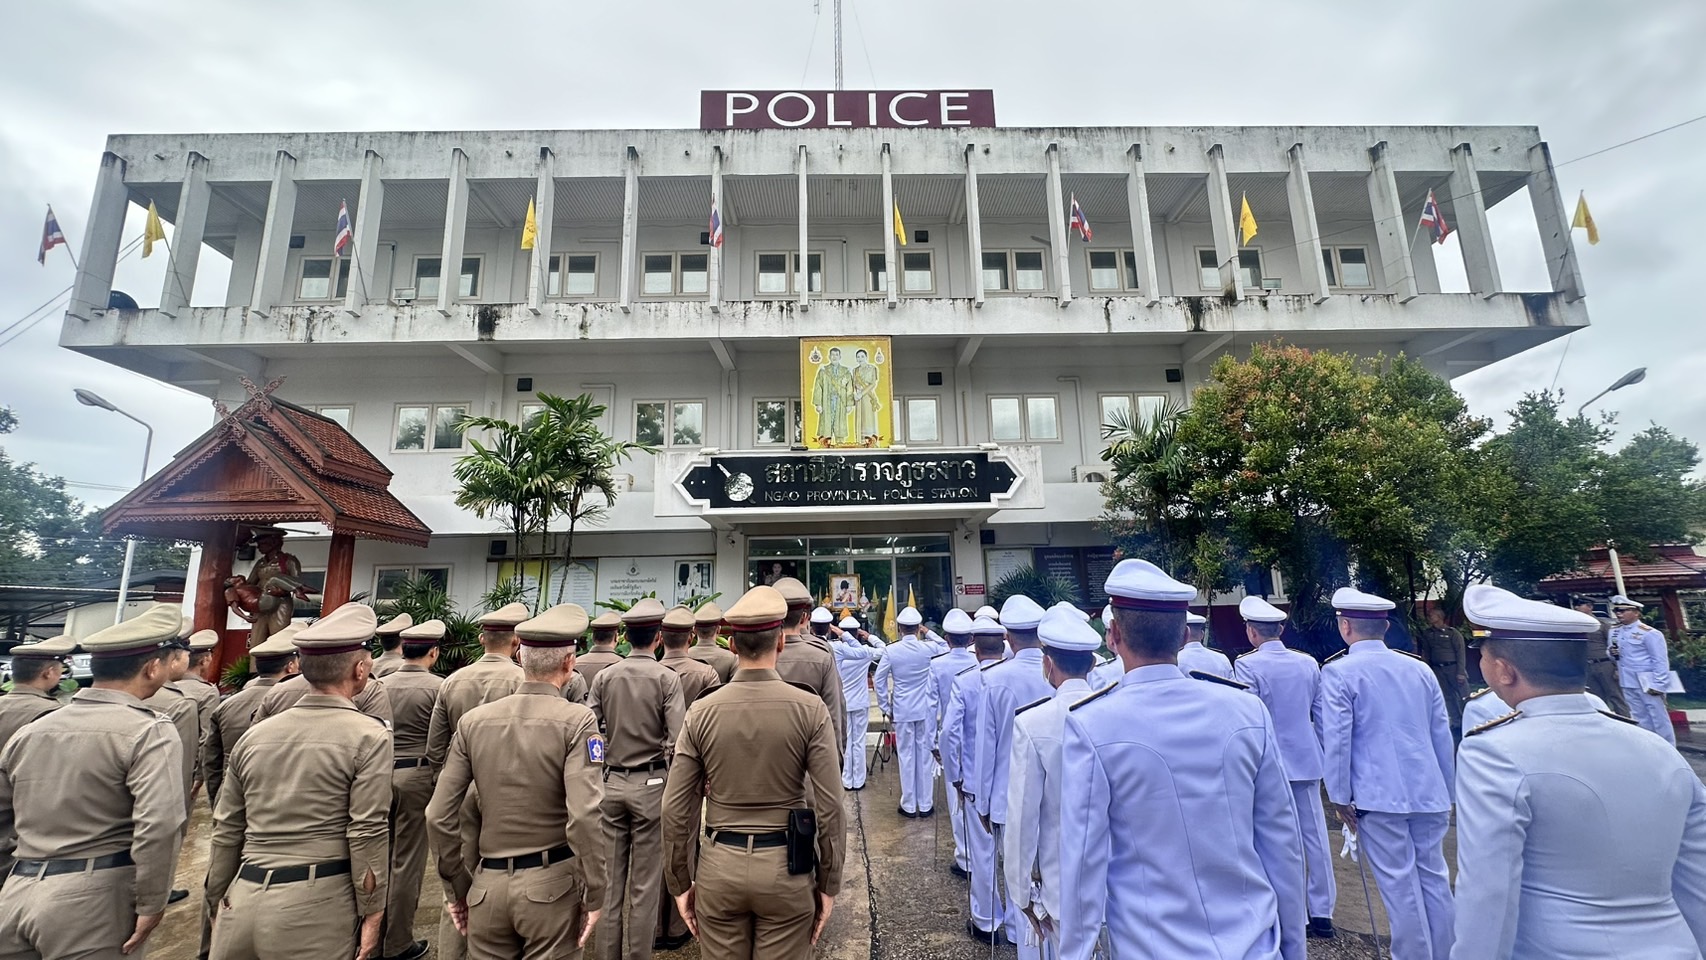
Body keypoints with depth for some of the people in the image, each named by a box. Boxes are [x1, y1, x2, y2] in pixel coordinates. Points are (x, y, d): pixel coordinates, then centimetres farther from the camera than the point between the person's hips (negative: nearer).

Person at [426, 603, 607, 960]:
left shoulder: (473, 720, 0)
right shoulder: (576, 720, -14)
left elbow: (439, 816, 1)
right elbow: (584, 816, -22)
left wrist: (458, 886, 13)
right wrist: (595, 896, -10)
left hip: (487, 884, 4)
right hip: (551, 886, -3)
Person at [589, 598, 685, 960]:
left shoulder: (604, 676, -1)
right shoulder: (667, 678, -11)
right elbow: (678, 740, -16)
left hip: (610, 783, 4)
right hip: (650, 784, -3)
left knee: (610, 882, 15)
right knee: (645, 885, 8)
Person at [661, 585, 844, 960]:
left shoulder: (701, 712, -7)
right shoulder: (810, 709, -12)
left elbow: (676, 809, -2)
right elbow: (829, 807, -11)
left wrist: (680, 883, 10)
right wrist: (828, 884, 1)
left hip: (719, 865, 2)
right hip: (786, 868, -1)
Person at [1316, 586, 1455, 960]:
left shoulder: (1338, 671, -10)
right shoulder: (1420, 668, 6)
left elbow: (1337, 739, -13)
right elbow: (1443, 736, 12)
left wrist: (1340, 797, -4)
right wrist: (1446, 790, 24)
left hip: (1377, 796, -5)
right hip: (1428, 792, 6)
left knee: (1400, 883, 3)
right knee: (1433, 877, 15)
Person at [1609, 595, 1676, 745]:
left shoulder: (1649, 633, -11)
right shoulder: (1615, 631, 9)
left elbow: (1660, 661, -13)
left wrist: (1658, 685, -18)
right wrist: (1612, 653, -1)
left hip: (1647, 682, -6)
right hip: (1627, 682, 7)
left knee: (1658, 717, 2)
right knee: (1639, 718, 14)